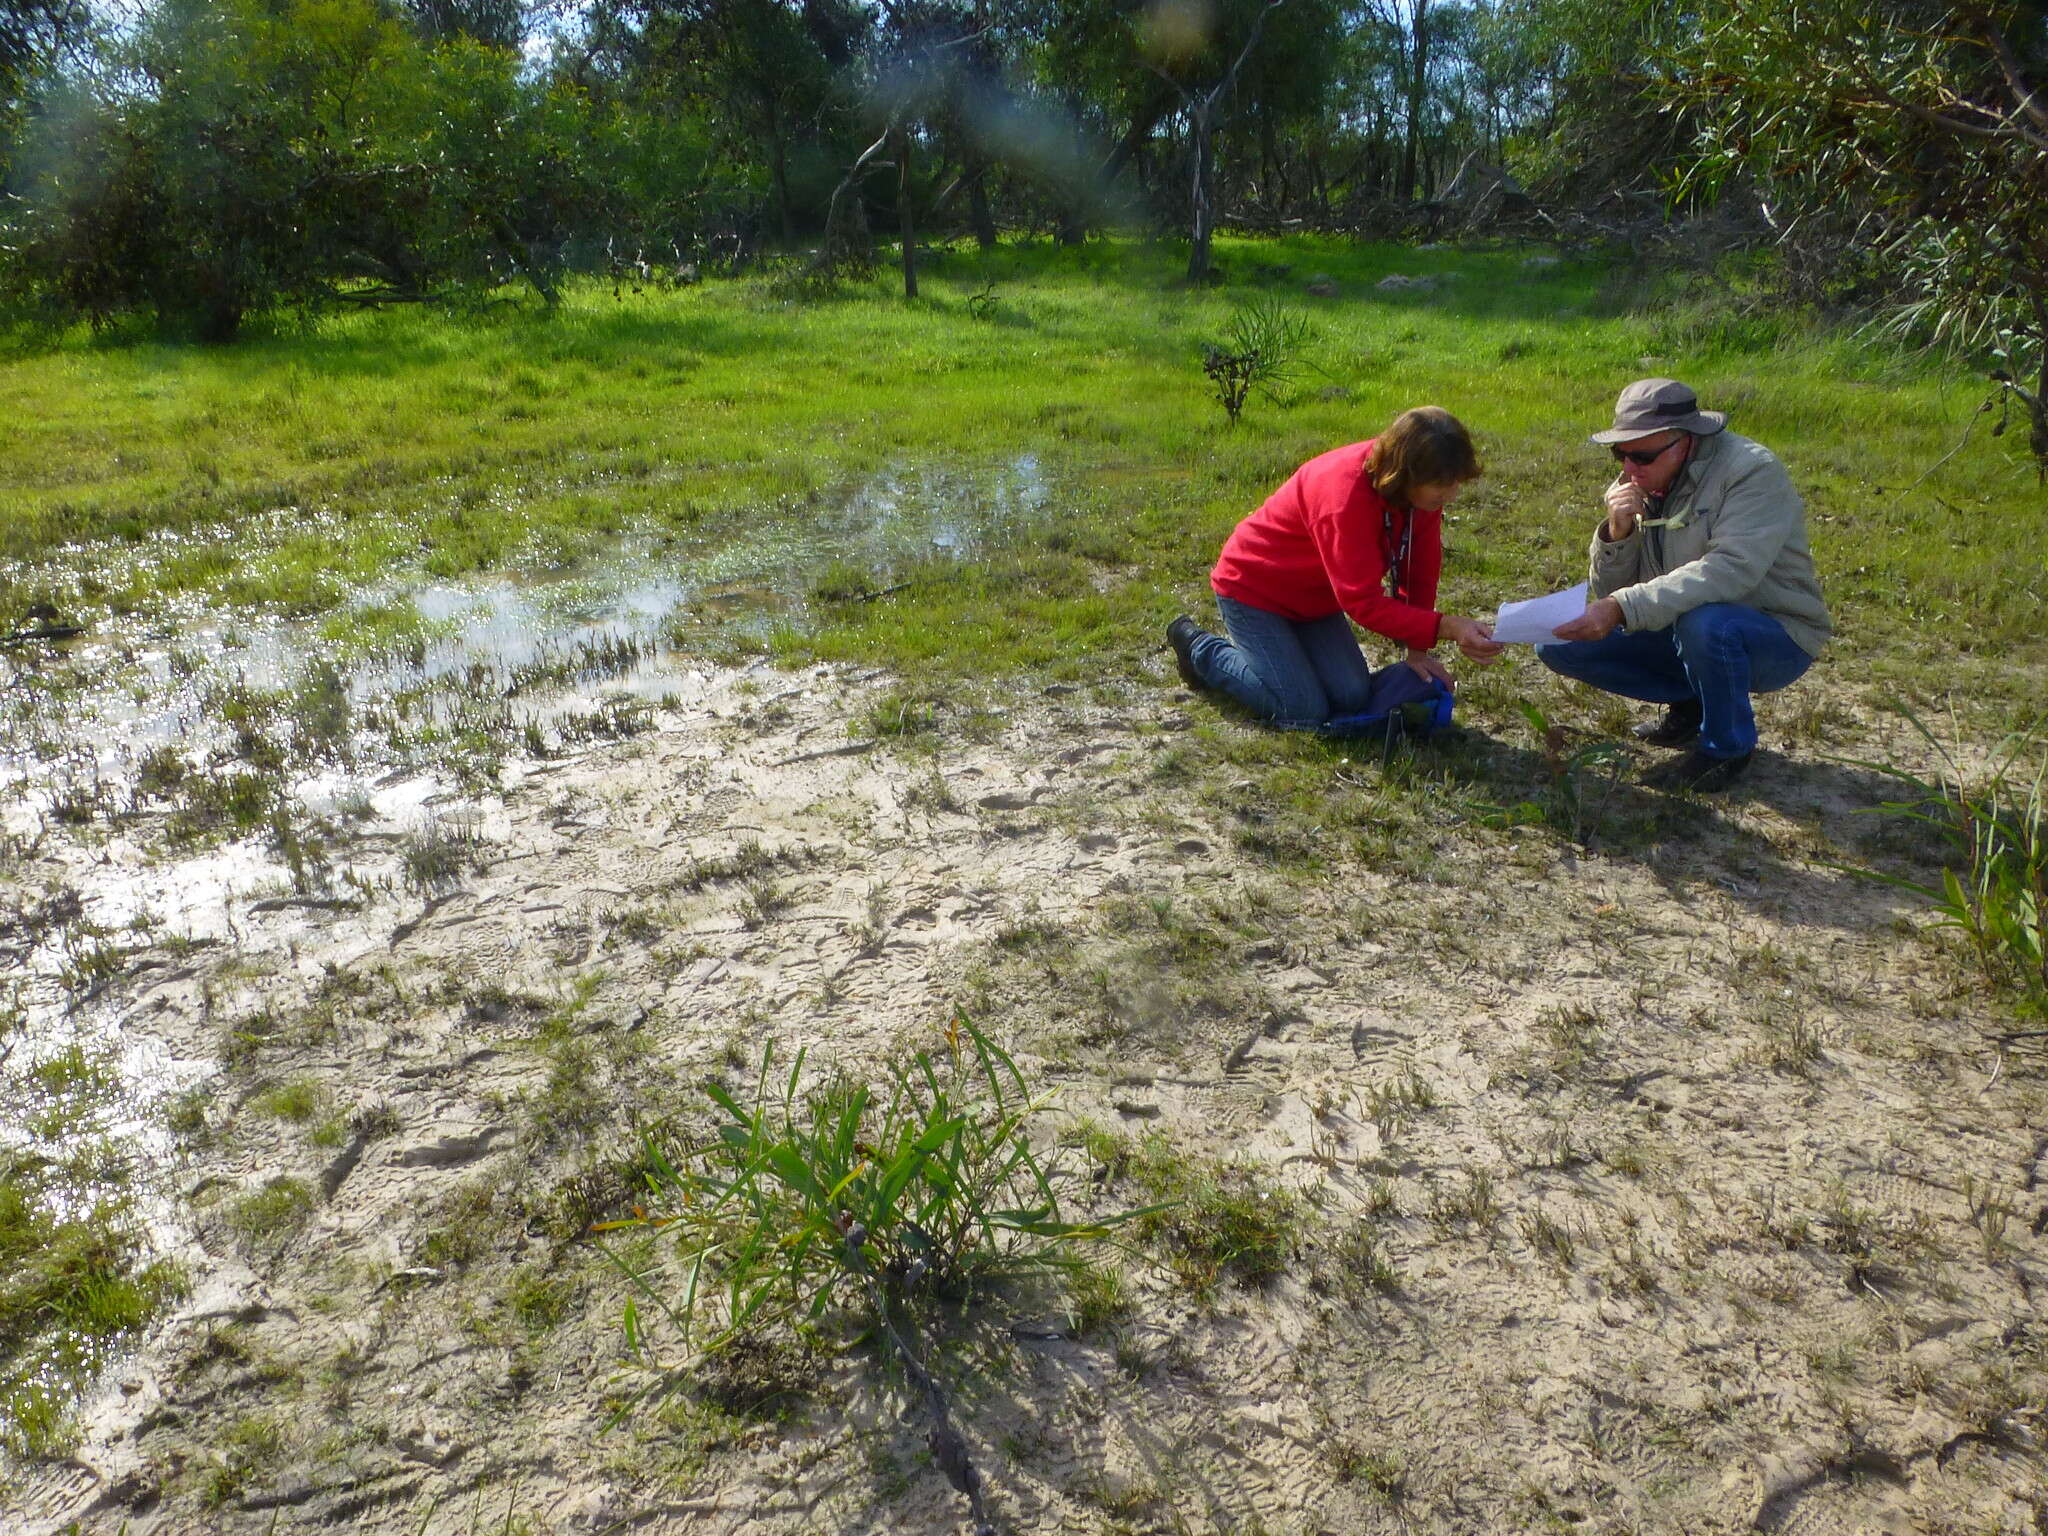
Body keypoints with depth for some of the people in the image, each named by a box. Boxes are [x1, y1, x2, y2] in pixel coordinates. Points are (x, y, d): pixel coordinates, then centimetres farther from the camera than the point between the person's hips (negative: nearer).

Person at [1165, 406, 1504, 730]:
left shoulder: (1423, 488, -13)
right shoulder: (1347, 493, -36)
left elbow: (1419, 571, -3)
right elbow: (1363, 601, -37)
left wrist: (1418, 649, -8)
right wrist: (1447, 627, -45)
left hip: (1314, 596, 8)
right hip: (1253, 588, -7)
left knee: (1353, 697, -5)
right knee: (1306, 712, -14)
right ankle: (1200, 648, 6)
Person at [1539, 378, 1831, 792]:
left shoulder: (1750, 470, -20)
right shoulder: (1636, 488, -2)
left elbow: (1730, 570, -34)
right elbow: (1610, 593, -3)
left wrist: (1623, 608, -41)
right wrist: (1617, 532, -23)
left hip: (1773, 638, -6)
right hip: (1681, 630, 6)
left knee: (1703, 621, -39)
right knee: (1560, 642, -7)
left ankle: (1728, 746, -10)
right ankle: (1691, 704, 8)